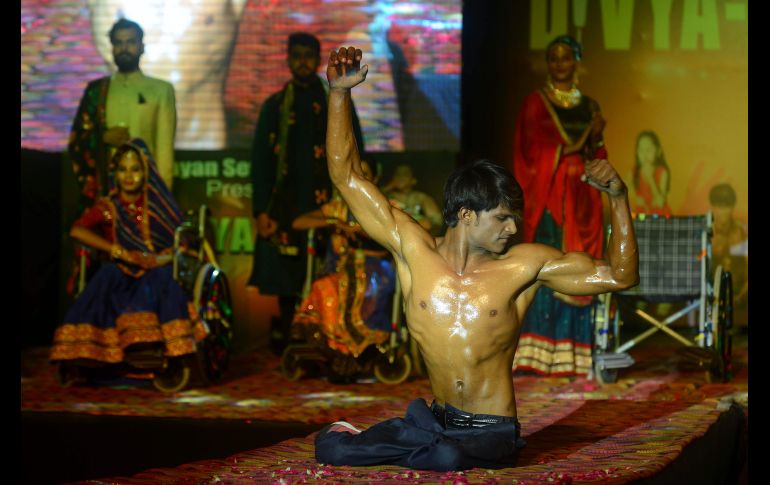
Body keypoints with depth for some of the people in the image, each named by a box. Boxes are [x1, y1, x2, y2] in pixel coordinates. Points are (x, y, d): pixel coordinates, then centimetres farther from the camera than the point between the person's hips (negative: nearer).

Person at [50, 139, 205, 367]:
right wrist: (118, 251, -17)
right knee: (107, 278, -34)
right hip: (121, 273, 0)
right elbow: (77, 230, -9)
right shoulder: (108, 207, 8)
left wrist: (163, 257, -18)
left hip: (155, 271, 0)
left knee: (163, 279, -34)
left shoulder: (158, 205, 12)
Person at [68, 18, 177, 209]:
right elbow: (75, 143, 12)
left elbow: (165, 148, 2)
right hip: (104, 188, 2)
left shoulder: (161, 90, 7)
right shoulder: (96, 90, 14)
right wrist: (103, 137, -6)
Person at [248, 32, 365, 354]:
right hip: (285, 209, 1)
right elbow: (260, 160, 9)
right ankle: (286, 343, 9)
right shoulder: (275, 106, 12)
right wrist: (261, 210, -1)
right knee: (286, 279, 0)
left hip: (326, 207, -1)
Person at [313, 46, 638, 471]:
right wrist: (339, 93, -7)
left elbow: (619, 275, -2)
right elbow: (346, 175, 0)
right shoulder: (414, 250, -2)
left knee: (448, 459, -36)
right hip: (435, 419, 1)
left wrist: (618, 197, -14)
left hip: (490, 433, -1)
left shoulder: (524, 265, -5)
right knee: (331, 448, -22)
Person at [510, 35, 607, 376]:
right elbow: (532, 153, -4)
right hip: (547, 197, -4)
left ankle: (572, 357, 1)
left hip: (580, 198, 4)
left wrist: (595, 141, -3)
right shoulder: (536, 102, 3)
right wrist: (576, 145, -9)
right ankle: (537, 356, -13)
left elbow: (596, 157, 16)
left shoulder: (589, 105, 16)